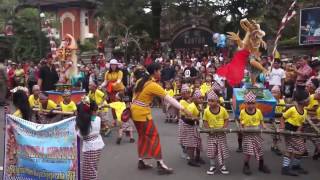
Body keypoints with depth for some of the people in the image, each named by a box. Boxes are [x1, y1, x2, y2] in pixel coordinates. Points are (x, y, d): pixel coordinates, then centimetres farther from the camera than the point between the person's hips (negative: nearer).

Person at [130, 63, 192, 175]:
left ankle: (141, 162, 23)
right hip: (143, 113, -9)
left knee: (142, 136, 17)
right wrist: (182, 109, -16)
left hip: (135, 111, 9)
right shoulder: (153, 85, -17)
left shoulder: (141, 81, 7)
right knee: (154, 136, -3)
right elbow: (169, 99, -18)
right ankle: (160, 165, -2)